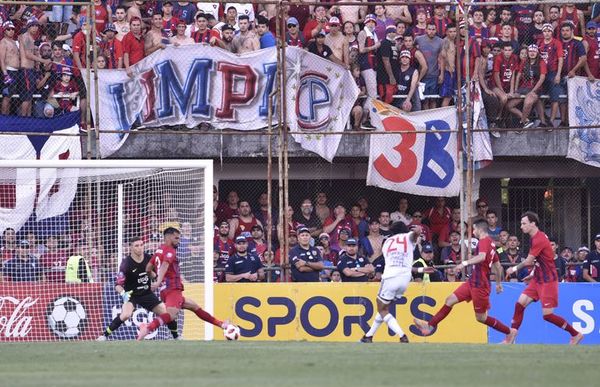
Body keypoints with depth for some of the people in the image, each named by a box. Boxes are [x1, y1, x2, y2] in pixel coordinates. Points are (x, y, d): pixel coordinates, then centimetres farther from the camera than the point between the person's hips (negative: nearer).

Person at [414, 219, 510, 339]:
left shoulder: (484, 241, -13)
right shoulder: (490, 243, 16)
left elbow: (482, 257, -34)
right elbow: (498, 266, 23)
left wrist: (465, 263, -40)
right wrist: (499, 283, 31)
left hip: (480, 285, -10)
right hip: (473, 282, 10)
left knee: (481, 318, -1)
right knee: (450, 300, 4)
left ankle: (509, 333, 10)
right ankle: (430, 326, 3)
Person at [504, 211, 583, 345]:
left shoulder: (539, 240, -21)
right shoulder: (537, 237, 8)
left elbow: (528, 262, -14)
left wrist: (515, 269, 2)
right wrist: (534, 273, 17)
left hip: (548, 281, -9)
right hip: (538, 279, 9)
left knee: (547, 315, -9)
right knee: (520, 303, 0)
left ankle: (576, 335, 5)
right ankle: (510, 339, 1)